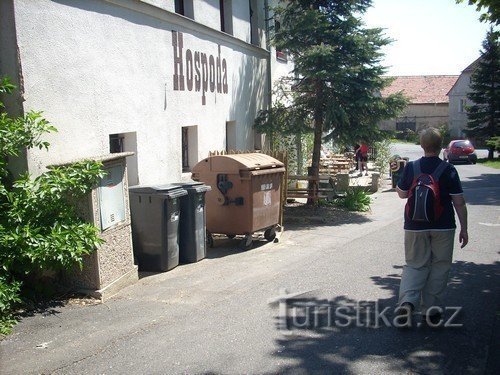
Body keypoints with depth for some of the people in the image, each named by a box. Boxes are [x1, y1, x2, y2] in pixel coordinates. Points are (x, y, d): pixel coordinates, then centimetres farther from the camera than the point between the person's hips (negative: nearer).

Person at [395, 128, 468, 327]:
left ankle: (407, 301, -10)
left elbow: (402, 194, 6)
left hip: (415, 226, 1)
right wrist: (464, 229, 1)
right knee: (439, 268, 12)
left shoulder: (410, 167, -5)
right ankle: (432, 308, 17)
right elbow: (459, 202, -6)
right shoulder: (448, 170, -8)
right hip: (443, 228, -1)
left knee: (415, 265, 11)